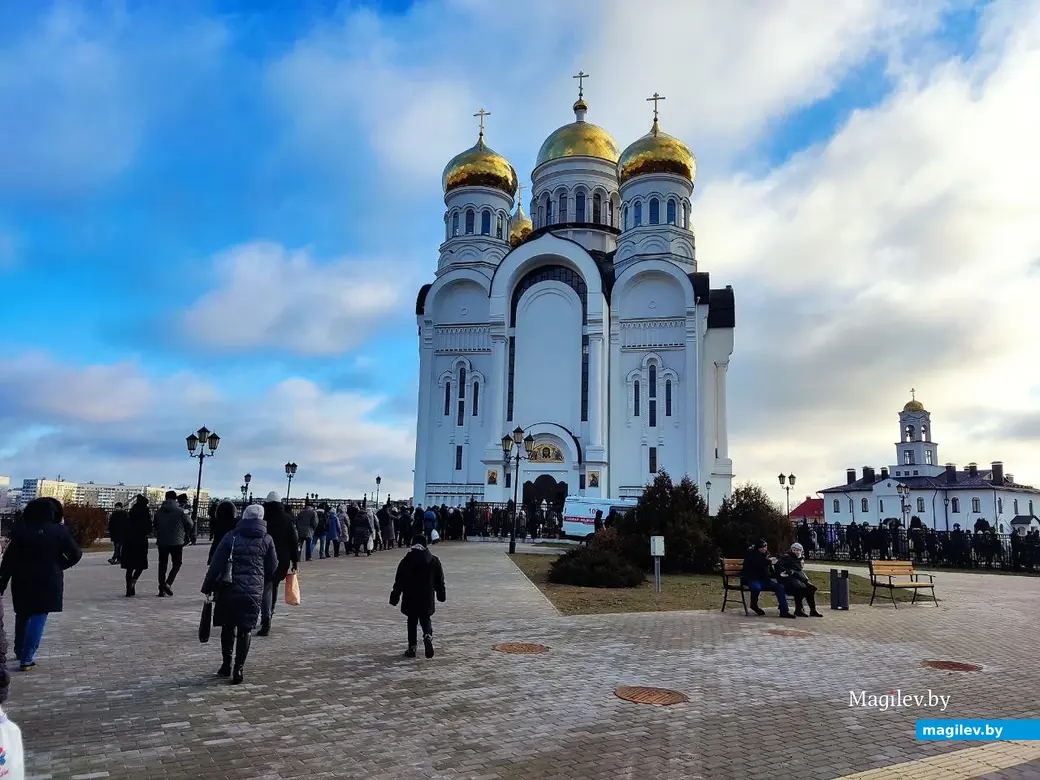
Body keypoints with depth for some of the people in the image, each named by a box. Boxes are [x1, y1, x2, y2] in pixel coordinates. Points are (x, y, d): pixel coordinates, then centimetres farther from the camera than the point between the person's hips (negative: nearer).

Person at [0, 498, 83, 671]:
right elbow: (76, 554, -7)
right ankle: (27, 659, -2)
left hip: (22, 581, 3)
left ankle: (20, 651, 38)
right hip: (48, 582, -3)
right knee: (38, 618, 3)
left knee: (22, 616, 22)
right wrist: (60, 566, 9)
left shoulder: (20, 531, -5)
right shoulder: (59, 531, -9)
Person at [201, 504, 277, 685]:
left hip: (229, 590, 0)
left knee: (228, 627, 17)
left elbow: (216, 564, -4)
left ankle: (226, 665, 24)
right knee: (245, 630, 6)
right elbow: (272, 567, 9)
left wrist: (208, 587, 2)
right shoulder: (266, 540, 3)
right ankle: (238, 669, 3)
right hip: (254, 592, 0)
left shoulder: (231, 537, -1)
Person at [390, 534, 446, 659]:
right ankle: (428, 635, -15)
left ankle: (412, 648, 11)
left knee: (412, 622, 12)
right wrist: (441, 594, 17)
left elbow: (399, 582, -2)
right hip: (427, 598, 1)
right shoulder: (434, 560, -2)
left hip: (410, 598, -1)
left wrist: (395, 597, 6)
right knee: (425, 619, 15)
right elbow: (440, 581, 5)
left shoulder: (406, 561, -5)